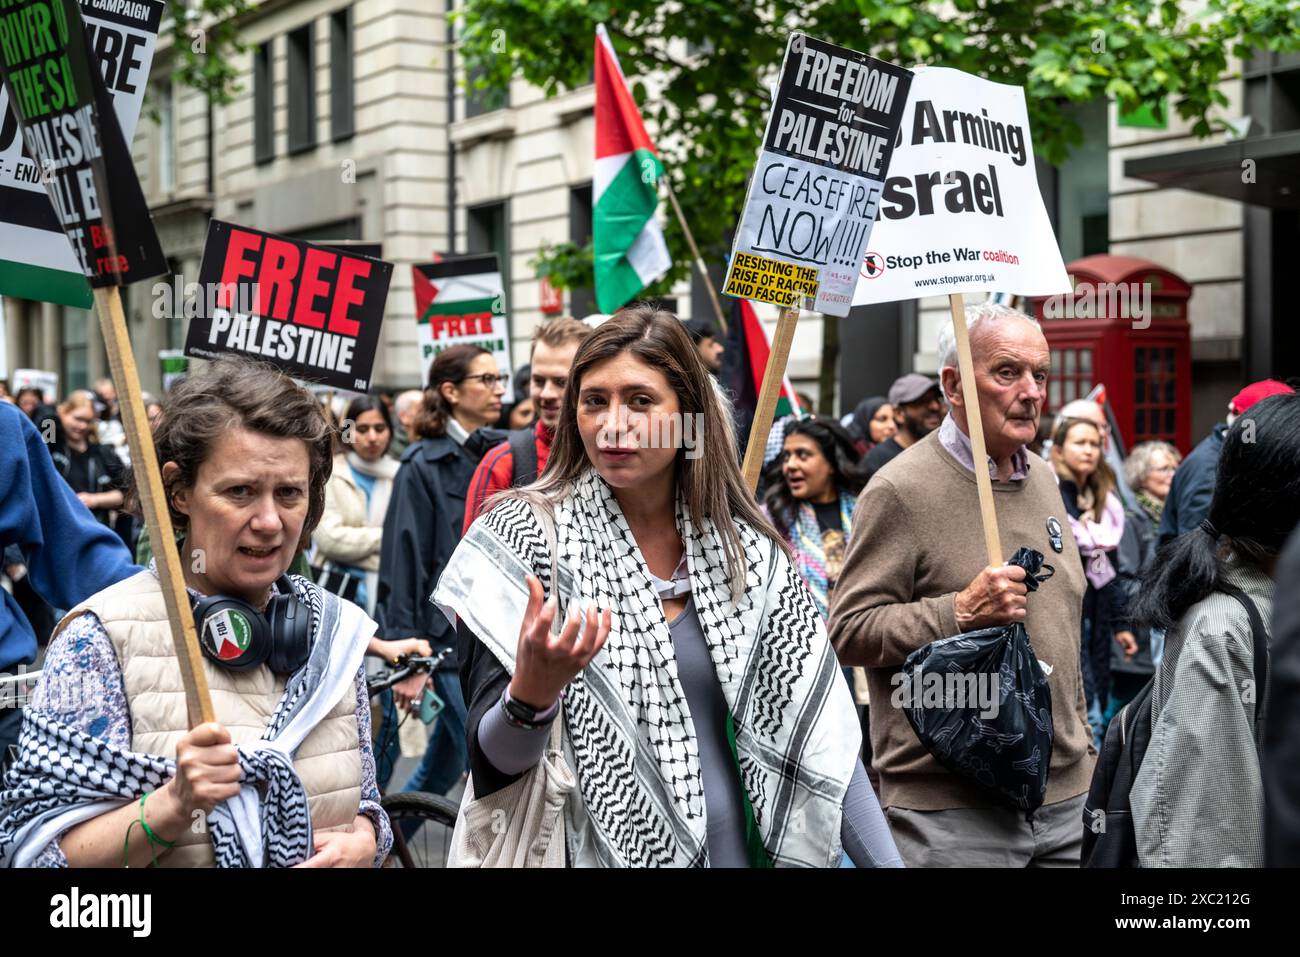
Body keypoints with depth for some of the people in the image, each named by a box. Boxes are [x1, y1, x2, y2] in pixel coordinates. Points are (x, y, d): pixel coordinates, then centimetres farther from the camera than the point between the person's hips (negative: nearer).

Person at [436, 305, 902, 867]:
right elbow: (493, 763, -14)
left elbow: (809, 732, 0)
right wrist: (530, 694, -34)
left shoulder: (746, 549, -2)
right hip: (592, 849, -3)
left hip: (728, 845, 3)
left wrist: (887, 860, -8)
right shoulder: (521, 538, -11)